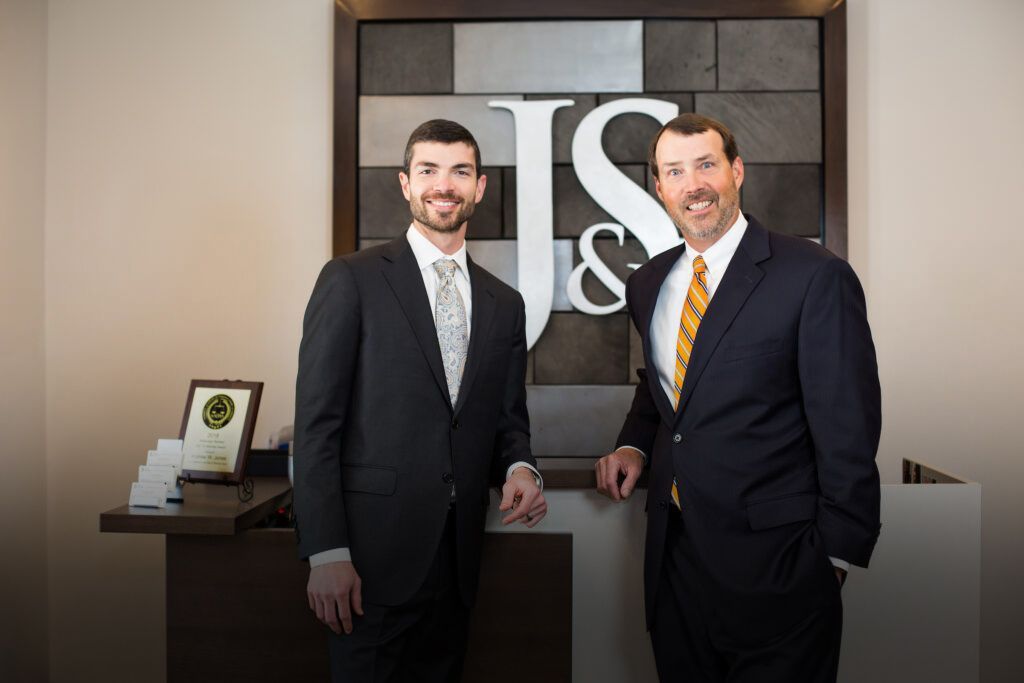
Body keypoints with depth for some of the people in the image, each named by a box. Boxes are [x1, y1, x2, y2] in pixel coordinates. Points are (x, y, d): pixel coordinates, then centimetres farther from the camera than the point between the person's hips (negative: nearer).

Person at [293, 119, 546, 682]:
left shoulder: (504, 304, 11)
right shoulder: (351, 280, -4)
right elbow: (316, 423, -8)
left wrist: (520, 469, -7)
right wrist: (326, 553, -14)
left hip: (458, 554, 5)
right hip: (374, 548, -4)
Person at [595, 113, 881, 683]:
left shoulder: (816, 277, -13)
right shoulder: (649, 283, 7)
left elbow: (847, 433, -12)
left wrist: (835, 557, -10)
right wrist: (634, 445, 3)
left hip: (773, 564, -5)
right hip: (674, 550, 6)